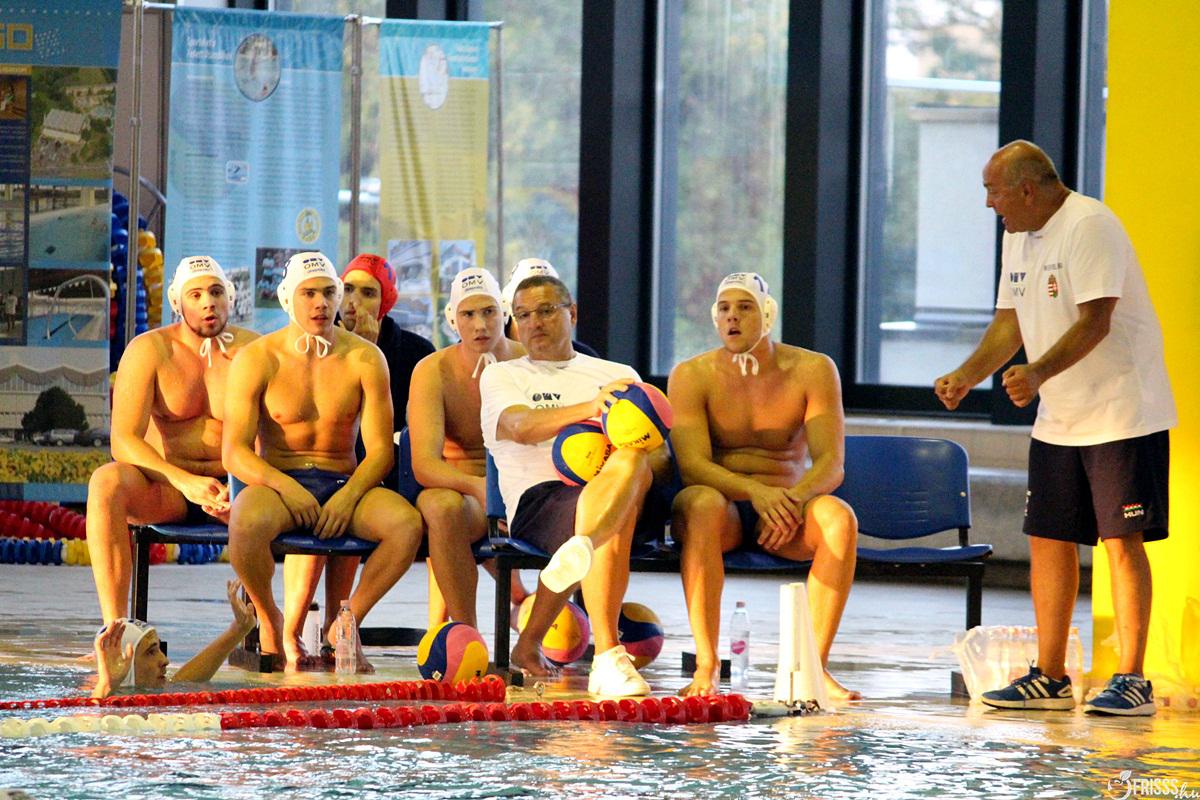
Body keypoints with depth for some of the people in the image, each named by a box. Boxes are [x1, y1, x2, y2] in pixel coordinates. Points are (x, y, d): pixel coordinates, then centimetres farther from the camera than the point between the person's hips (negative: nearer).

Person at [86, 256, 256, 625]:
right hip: (165, 488, 0)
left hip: (234, 488, 0)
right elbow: (123, 441, -13)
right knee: (106, 481, -35)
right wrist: (185, 481, -29)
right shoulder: (149, 350, -4)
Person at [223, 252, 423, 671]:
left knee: (407, 523, -30)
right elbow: (234, 451, -8)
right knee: (247, 522, -39)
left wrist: (348, 496, -20)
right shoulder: (258, 358, -2)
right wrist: (285, 486, -25)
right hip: (276, 481, -2)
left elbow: (380, 448, -1)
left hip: (344, 482, 2)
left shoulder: (364, 358, 2)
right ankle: (270, 621, -9)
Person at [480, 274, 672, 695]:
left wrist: (639, 462, -8)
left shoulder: (618, 375, 31)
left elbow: (662, 455, 19)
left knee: (632, 461, -36)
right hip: (539, 498, -3)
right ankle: (607, 658, -47)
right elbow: (520, 426, -4)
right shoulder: (501, 376, 22)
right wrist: (590, 408, -22)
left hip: (637, 498, 3)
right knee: (615, 523, -38)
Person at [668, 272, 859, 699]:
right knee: (702, 504, -37)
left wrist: (795, 499, -32)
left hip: (788, 505, 1)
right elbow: (692, 465, -15)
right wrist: (756, 493, -33)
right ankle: (705, 666, -37)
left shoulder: (812, 370, 0)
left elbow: (831, 464, -9)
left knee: (839, 516, -31)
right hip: (725, 510, -1)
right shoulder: (691, 375, -2)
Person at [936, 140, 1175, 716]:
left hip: (1121, 415, -9)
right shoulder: (1019, 238, 12)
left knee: (1122, 541, -10)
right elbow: (1011, 323, 16)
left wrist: (1039, 372, -35)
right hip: (1058, 420, 9)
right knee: (1048, 539, 8)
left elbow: (1095, 322, -24)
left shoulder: (1089, 227, -16)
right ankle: (1049, 679, 14)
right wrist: (965, 377, 2)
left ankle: (1132, 681, -8)